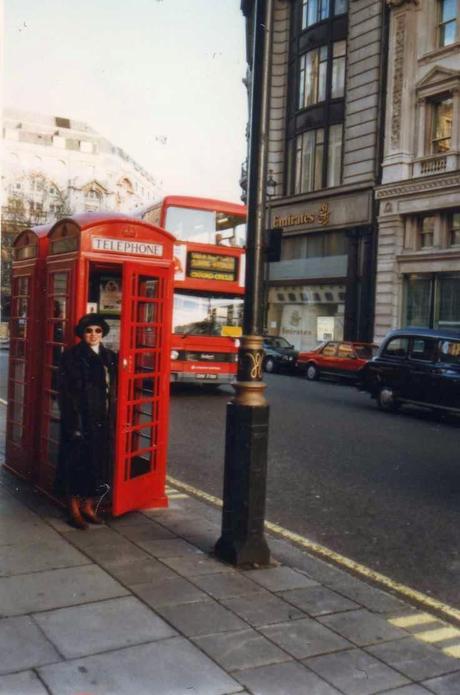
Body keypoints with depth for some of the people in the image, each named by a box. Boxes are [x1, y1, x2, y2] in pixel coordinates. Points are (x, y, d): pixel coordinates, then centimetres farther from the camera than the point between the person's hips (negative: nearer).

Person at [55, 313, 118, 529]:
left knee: (97, 463, 10)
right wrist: (73, 422, -17)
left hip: (102, 421, 5)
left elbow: (114, 390, 11)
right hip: (79, 420, -5)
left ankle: (88, 507, 24)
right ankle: (74, 510, 14)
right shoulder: (71, 356, -6)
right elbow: (65, 391, -10)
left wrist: (112, 419, 3)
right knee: (77, 463, 2)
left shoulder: (109, 358, 9)